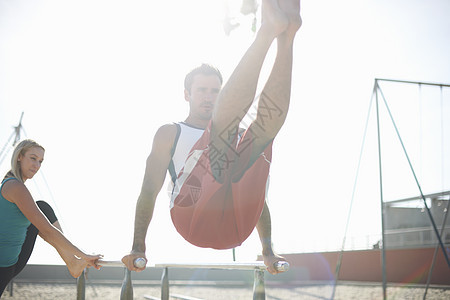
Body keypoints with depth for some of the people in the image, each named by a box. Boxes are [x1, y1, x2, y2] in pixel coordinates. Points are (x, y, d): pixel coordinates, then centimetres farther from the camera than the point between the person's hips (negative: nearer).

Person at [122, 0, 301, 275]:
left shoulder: (237, 138, 36)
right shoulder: (170, 133, 26)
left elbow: (255, 192, 31)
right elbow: (150, 189, 16)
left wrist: (268, 250, 20)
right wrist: (138, 247, 4)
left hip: (236, 226, 3)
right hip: (194, 219, -3)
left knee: (269, 121, -8)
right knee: (226, 116, -21)